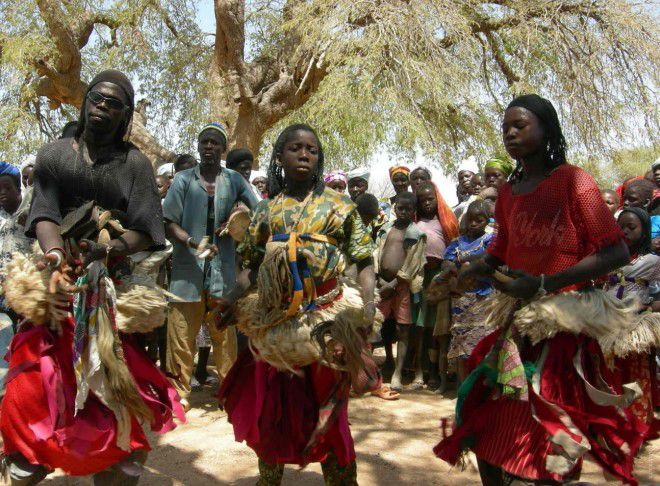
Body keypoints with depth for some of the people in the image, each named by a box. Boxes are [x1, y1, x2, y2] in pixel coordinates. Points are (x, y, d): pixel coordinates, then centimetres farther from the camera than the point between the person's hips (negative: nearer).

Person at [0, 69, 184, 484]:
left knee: (112, 386, -2)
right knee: (39, 386, -4)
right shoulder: (54, 154, 9)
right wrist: (56, 255, -23)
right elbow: (44, 214, -4)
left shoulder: (135, 164, 5)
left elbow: (145, 230, -2)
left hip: (113, 286, -1)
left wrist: (109, 248, -19)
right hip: (59, 282, 1)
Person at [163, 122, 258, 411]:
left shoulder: (234, 181, 8)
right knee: (181, 334, 1)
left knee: (224, 333, 9)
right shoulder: (183, 180, 4)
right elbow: (169, 223, -1)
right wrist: (193, 242, -17)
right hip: (187, 268, -1)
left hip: (223, 269, 1)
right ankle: (179, 391, 14)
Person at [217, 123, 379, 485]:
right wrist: (231, 303, -3)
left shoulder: (338, 205, 4)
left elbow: (364, 260, -2)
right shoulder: (267, 208, 11)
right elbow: (251, 264, 12)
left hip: (325, 319, -2)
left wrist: (368, 305, -17)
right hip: (274, 320, 3)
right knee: (270, 403, 12)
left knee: (326, 406, 5)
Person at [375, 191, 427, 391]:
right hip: (382, 283, 4)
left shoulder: (417, 233, 0)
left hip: (403, 284, -4)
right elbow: (377, 254, 6)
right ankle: (388, 359, 26)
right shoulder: (385, 229, 11)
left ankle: (397, 373, -5)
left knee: (403, 329, -3)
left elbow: (412, 264, -6)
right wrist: (380, 279, -5)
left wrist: (393, 283, -10)